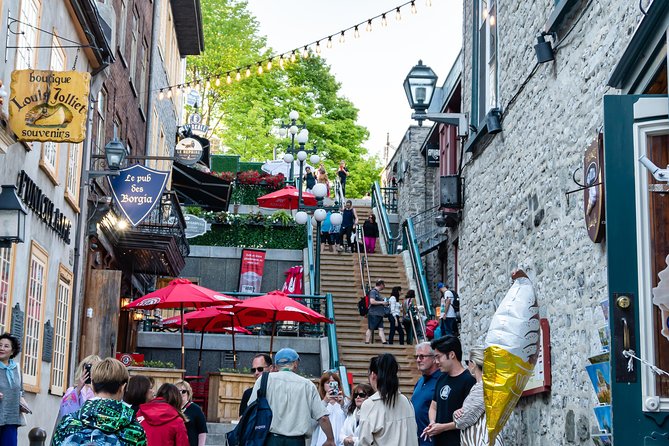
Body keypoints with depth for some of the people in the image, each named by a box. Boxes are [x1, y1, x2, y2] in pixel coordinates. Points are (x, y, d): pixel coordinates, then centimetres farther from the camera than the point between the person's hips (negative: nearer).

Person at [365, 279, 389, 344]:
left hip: (379, 314, 9)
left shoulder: (377, 292, 21)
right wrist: (382, 302, -13)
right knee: (370, 329, -5)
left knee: (381, 329, 1)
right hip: (373, 314, -9)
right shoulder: (373, 291, -9)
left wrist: (385, 304, 18)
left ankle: (384, 342, -4)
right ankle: (367, 342, -2)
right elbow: (372, 301, -21)